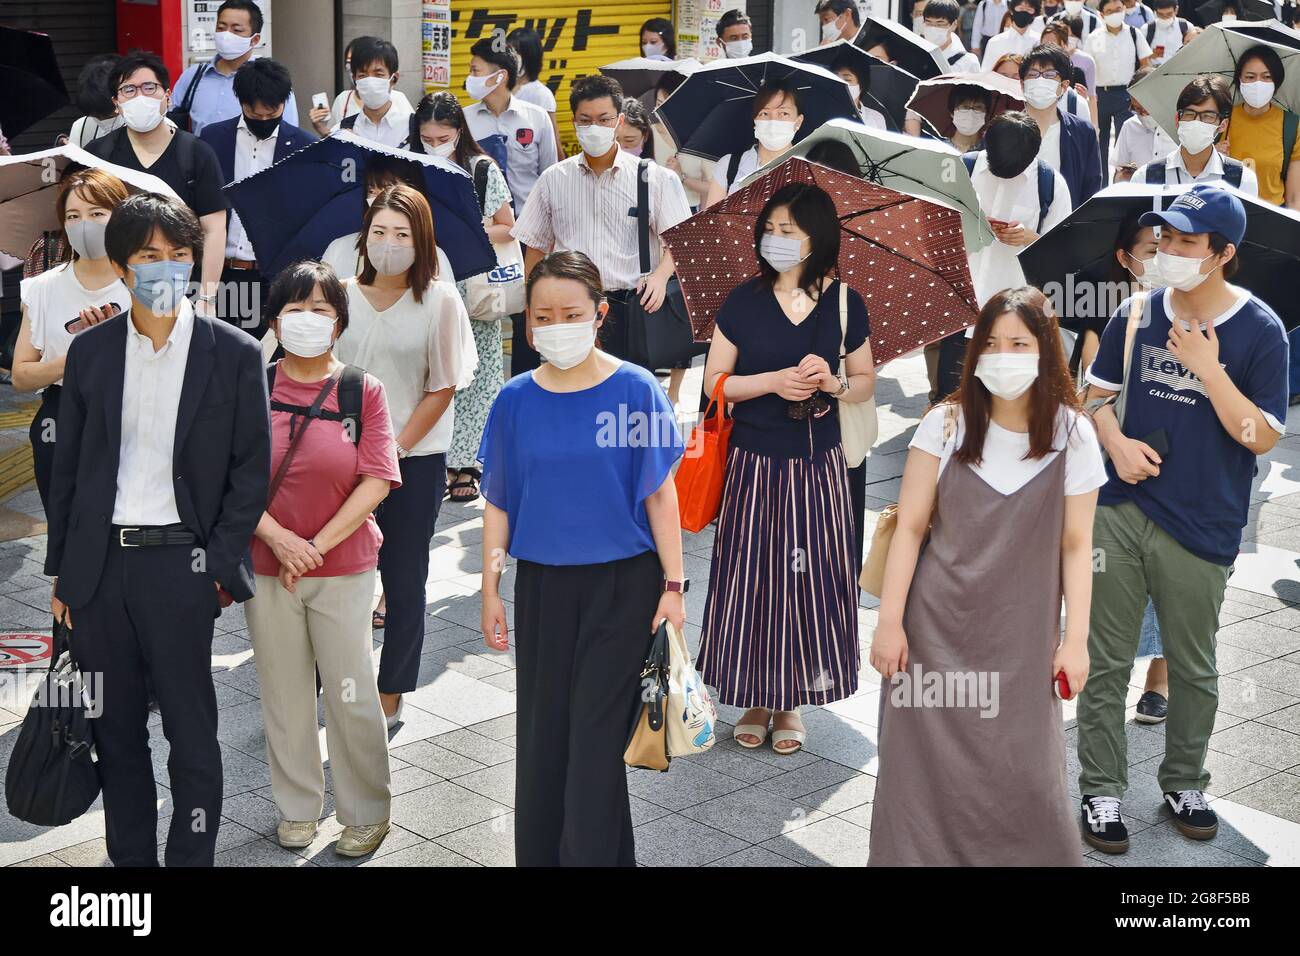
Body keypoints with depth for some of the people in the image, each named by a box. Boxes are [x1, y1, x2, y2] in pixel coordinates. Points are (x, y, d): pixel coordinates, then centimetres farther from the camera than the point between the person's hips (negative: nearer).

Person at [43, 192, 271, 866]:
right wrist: (61, 571, 8)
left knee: (191, 735, 2)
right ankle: (129, 857, 26)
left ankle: (191, 858, 14)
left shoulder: (234, 354, -2)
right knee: (115, 732, 13)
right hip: (98, 565, 3)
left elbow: (250, 472, -1)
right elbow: (67, 468, 10)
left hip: (180, 565, -3)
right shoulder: (90, 350, 6)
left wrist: (217, 566, -8)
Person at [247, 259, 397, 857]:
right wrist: (277, 538, -14)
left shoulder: (363, 391, -2)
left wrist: (317, 545, -12)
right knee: (284, 694, 10)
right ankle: (297, 808, 25)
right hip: (266, 569, 1)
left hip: (345, 570, -1)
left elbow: (377, 482, -7)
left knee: (352, 696, 1)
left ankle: (367, 813, 17)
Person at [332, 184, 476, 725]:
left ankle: (390, 698, 18)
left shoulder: (440, 301, -6)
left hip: (415, 461, -2)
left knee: (403, 581, 6)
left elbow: (442, 389, -5)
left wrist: (394, 450, -10)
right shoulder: (344, 295, 0)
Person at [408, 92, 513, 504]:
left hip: (474, 287, -1)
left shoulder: (483, 170, 0)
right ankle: (442, 461, 7)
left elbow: (507, 229, 4)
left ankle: (465, 462, 8)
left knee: (473, 374, 0)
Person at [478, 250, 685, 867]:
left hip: (621, 585, -3)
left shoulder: (634, 390, -7)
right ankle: (539, 856, 23)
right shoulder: (516, 400, -1)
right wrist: (491, 592, 4)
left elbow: (660, 494, -3)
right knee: (541, 733, 9)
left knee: (596, 736, -2)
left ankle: (594, 855, 9)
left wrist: (673, 585, -5)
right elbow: (498, 504, 5)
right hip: (541, 585, 3)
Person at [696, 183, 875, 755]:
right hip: (754, 461, 0)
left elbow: (866, 382, 9)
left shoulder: (844, 304, 0)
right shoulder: (744, 300, -1)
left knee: (810, 576, 3)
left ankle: (791, 702, 17)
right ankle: (756, 698, 17)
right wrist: (775, 380, -14)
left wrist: (832, 383, -12)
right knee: (752, 575, 3)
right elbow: (715, 381, 0)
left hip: (817, 463, 0)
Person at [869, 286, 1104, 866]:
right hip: (935, 626, 0)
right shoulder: (946, 424, -4)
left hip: (1021, 634, 0)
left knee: (1024, 775, -2)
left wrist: (1075, 640, -2)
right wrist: (889, 621, -5)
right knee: (924, 766, 2)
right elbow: (909, 528, -2)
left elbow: (1076, 546, 1)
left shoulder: (1072, 435, -3)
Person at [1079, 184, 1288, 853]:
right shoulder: (1137, 314, 1)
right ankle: (1101, 792, 17)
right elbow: (1094, 392, 12)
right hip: (1122, 514, 2)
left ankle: (1185, 783, 33)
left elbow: (1264, 437, -10)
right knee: (1106, 661, 5)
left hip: (1201, 531, -2)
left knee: (1193, 670, 13)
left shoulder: (1259, 330, -8)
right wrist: (1116, 440, -8)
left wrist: (1208, 368, -20)